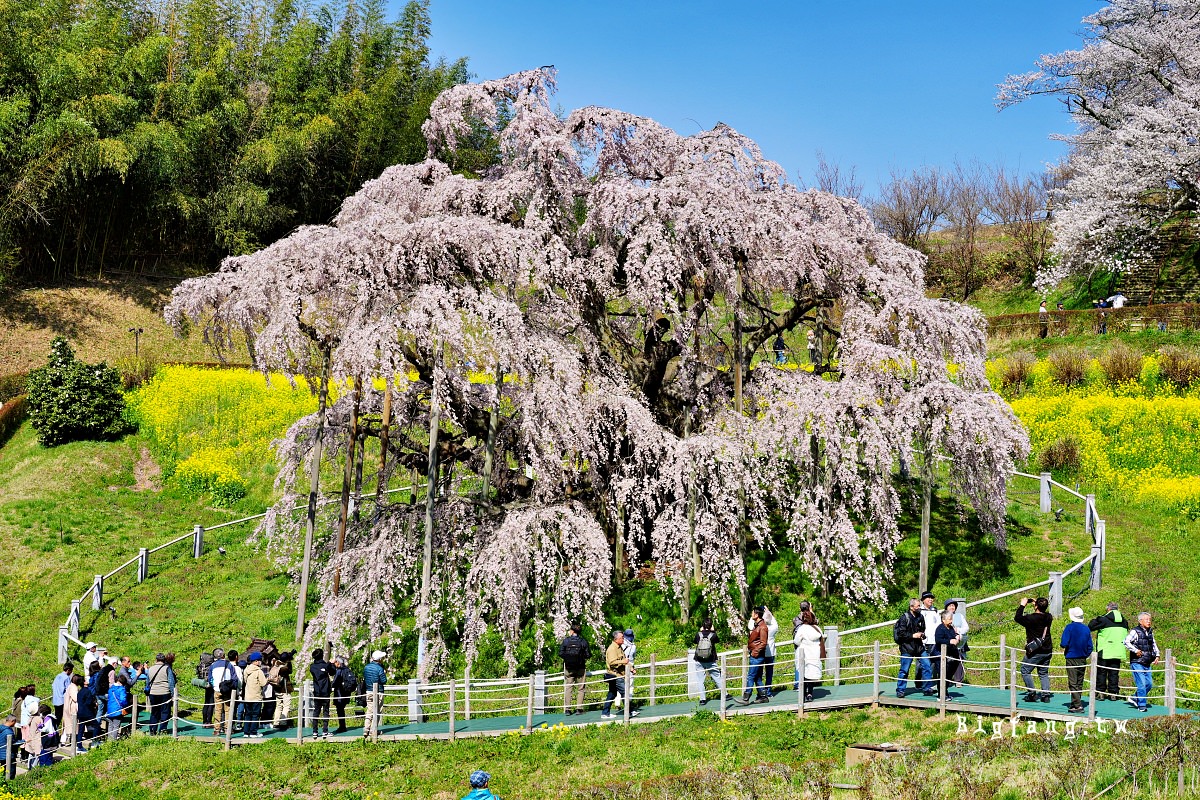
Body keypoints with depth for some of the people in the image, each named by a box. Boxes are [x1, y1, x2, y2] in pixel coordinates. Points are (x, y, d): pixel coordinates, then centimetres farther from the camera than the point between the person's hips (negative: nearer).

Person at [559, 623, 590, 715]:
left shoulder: (566, 641, -5)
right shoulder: (583, 641, -6)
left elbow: (560, 653, -5)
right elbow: (588, 654, -5)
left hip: (568, 668, 1)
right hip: (580, 668, 0)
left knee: (568, 688, 6)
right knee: (580, 688, 8)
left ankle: (567, 709, 2)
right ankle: (579, 708, 5)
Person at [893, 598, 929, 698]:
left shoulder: (920, 617, 10)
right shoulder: (904, 618, -9)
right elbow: (901, 633, -14)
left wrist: (922, 635, 5)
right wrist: (913, 635, -16)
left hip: (919, 647, 6)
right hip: (907, 648, -6)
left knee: (926, 665, 2)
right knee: (904, 670, -2)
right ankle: (900, 690, 7)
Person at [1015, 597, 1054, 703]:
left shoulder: (1031, 618, -19)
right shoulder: (1049, 617, 1)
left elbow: (1017, 618, -11)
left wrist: (1022, 605, -3)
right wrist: (1036, 603, 18)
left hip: (1035, 652, -7)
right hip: (1047, 651, 7)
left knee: (1025, 671, 6)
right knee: (1043, 673, 15)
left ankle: (1032, 693, 1)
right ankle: (1046, 695, 8)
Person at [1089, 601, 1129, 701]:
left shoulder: (1104, 620, -12)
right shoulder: (1124, 621, 6)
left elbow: (1090, 627, -8)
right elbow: (1126, 634, 22)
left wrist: (1095, 620, 8)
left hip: (1104, 652, -4)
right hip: (1118, 652, 4)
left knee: (1101, 672, 4)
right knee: (1114, 673, 9)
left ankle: (1100, 692, 3)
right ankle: (1114, 693, 8)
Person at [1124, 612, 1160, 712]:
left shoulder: (1150, 632, 13)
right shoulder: (1135, 631, -10)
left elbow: (1154, 644, 27)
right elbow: (1126, 642, -20)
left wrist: (1157, 655, 15)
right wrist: (1135, 650, -23)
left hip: (1147, 664, 7)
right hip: (1137, 663, -7)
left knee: (1149, 683, 8)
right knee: (1141, 684, -9)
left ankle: (1135, 698, 25)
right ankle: (1141, 705, -1)